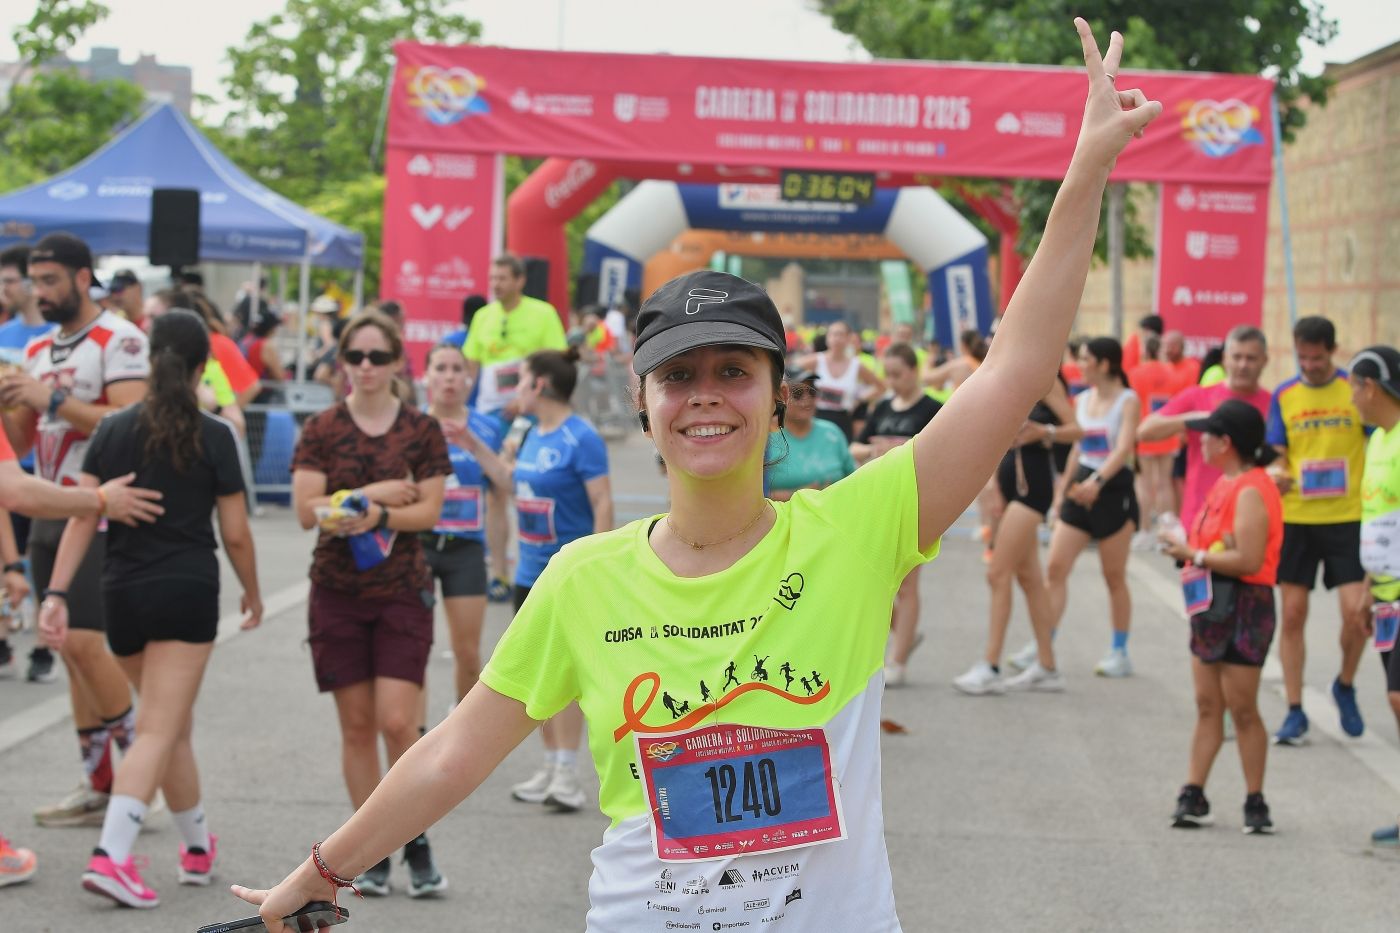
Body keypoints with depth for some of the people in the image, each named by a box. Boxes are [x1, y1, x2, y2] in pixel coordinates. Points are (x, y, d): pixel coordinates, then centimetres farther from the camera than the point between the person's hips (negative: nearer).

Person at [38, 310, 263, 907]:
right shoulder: (214, 437, -4)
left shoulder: (113, 430, 4)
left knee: (173, 724, 20)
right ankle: (111, 856, -21)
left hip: (122, 592, 4)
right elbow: (235, 533, -1)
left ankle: (198, 846, 32)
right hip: (188, 589, -4)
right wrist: (252, 591, 15)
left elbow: (82, 517, -4)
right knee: (158, 731, -6)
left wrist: (56, 593, -6)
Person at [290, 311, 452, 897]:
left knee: (398, 722, -10)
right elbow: (306, 509, -6)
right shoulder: (320, 431, 3)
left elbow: (428, 511, -4)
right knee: (356, 725, 4)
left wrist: (378, 515, -20)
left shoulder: (422, 431, 2)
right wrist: (376, 491, -12)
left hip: (402, 592, -1)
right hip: (337, 593, 1)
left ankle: (417, 844, 7)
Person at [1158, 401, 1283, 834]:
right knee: (1207, 706, 9)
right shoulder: (1226, 485, 14)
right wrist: (1188, 551, -1)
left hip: (1243, 608, -9)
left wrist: (1193, 554, -16)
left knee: (1242, 709, -2)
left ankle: (1255, 804, 7)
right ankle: (1193, 795, 12)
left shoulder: (1250, 492, -17)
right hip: (1211, 605, 9)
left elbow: (1248, 560, -24)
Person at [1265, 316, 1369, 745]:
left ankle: (1345, 686, 19)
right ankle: (1294, 712, 12)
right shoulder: (1283, 396, 4)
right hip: (1296, 517, 2)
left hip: (1348, 517, -2)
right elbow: (1277, 456, 6)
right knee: (1293, 614, 2)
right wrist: (1275, 473, -17)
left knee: (1356, 611, -9)